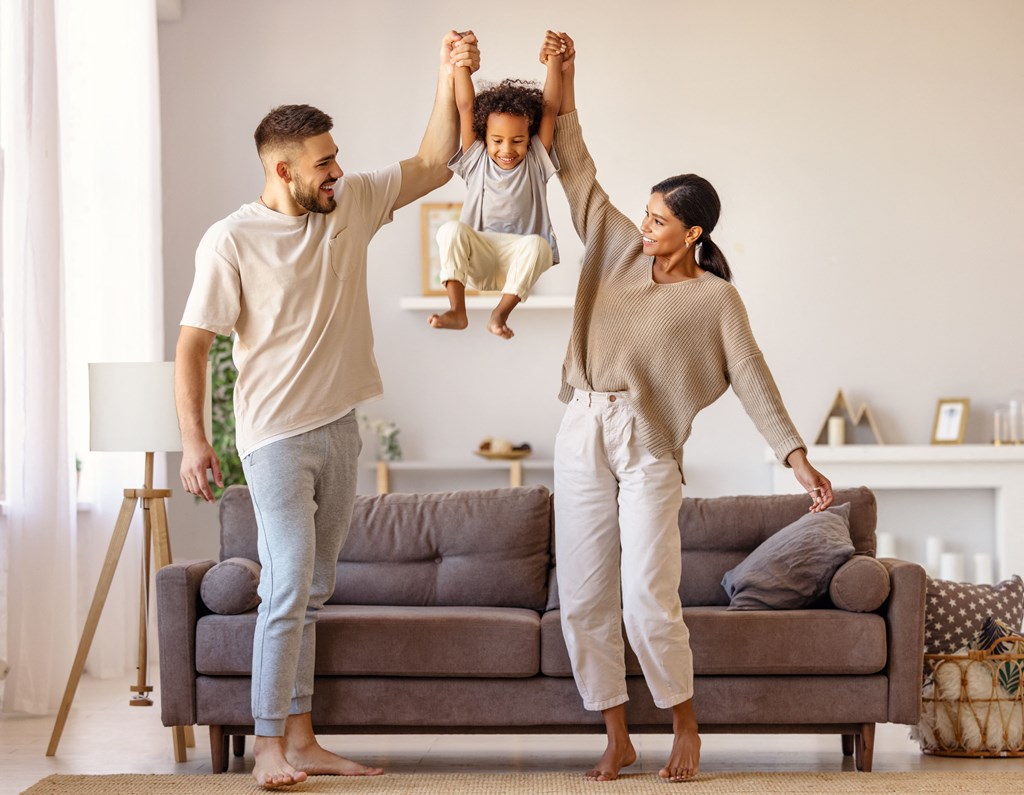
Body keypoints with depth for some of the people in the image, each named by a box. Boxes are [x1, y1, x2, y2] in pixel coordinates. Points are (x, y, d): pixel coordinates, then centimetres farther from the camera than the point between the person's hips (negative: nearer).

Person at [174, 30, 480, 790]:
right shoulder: (231, 241, -12)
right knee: (289, 587, -13)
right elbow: (193, 344, -10)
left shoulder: (352, 205, 4)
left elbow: (433, 165, 11)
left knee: (313, 592, 10)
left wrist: (451, 77, 0)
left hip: (339, 431, 6)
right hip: (276, 437, -6)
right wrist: (194, 439, -17)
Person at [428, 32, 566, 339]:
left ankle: (500, 314, -29)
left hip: (520, 257, -1)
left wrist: (554, 61, -10)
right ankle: (457, 311, -30)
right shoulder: (476, 160, 4)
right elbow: (466, 108, -2)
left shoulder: (535, 161, 3)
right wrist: (461, 63, -8)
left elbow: (550, 107, -4)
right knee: (451, 230, -29)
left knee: (537, 244, -35)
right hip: (478, 259, 1)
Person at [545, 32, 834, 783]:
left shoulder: (715, 300, -2)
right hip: (582, 438, 5)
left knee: (649, 601, -12)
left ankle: (686, 728, 10)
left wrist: (798, 457, -19)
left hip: (649, 449, -4)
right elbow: (579, 176, 11)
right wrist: (565, 85, 5)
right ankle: (618, 738, 15)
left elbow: (754, 381, -8)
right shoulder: (621, 251, 9)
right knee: (584, 600, 3)